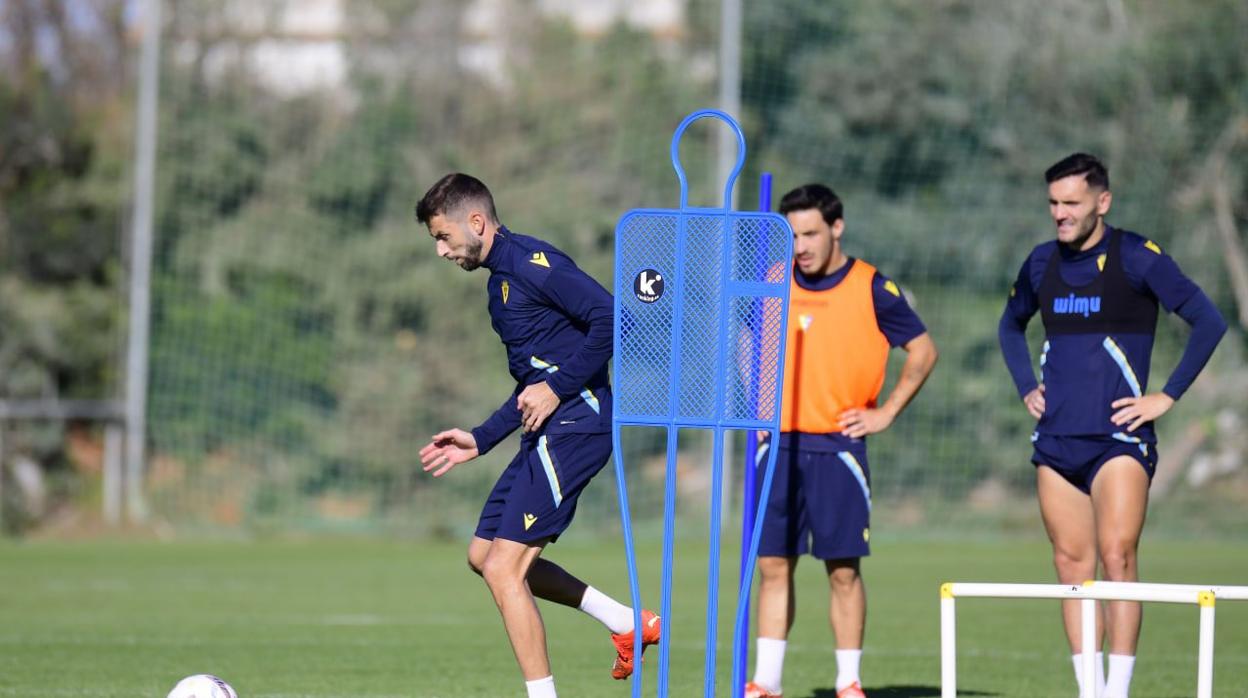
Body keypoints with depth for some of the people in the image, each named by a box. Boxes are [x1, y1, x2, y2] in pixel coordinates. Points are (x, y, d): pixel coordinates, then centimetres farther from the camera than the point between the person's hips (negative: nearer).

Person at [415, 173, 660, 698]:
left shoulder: (531, 264, -12)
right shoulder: (501, 280, 20)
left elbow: (611, 317, -22)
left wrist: (558, 388, -20)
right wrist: (479, 440, 21)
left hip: (574, 428, -11)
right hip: (546, 436, 11)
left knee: (504, 569, -12)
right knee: (483, 555, 15)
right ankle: (629, 623, 19)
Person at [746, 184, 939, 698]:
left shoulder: (872, 289, -4)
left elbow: (923, 351, 4)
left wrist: (885, 413, -1)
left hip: (837, 447, -3)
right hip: (780, 445, 3)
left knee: (843, 569, -2)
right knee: (773, 565, 3)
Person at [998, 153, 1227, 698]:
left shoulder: (1137, 258, -7)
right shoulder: (1041, 263, 11)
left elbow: (1208, 321, -8)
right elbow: (1011, 325, 30)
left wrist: (1168, 396, -9)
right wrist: (1027, 388, 16)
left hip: (1119, 437, -5)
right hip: (1056, 438, 6)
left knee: (1117, 556, -14)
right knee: (1071, 564, 3)